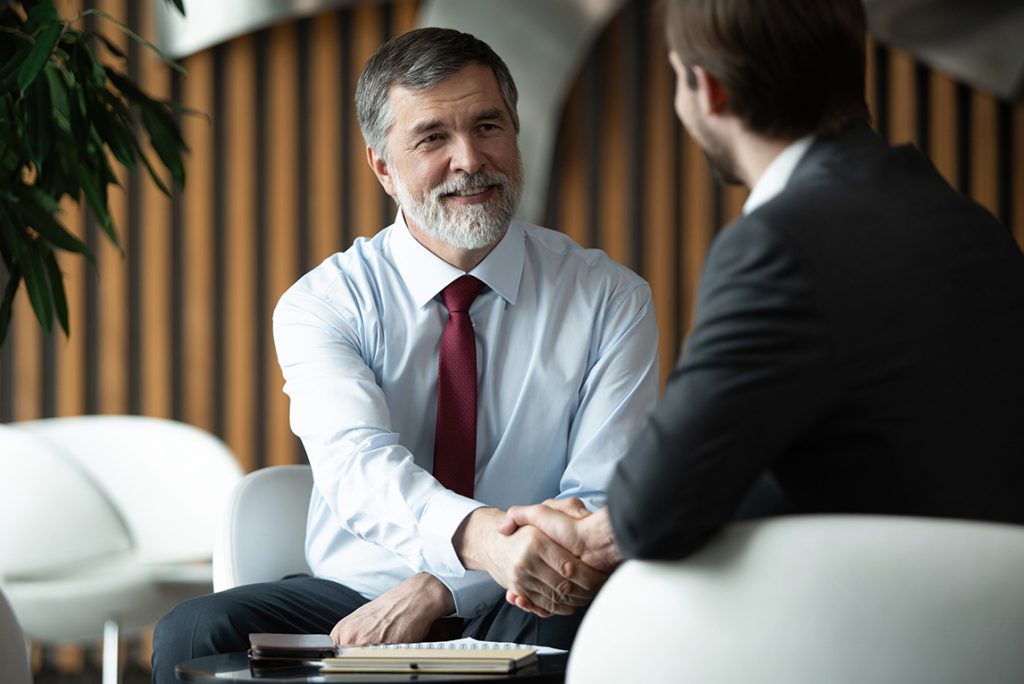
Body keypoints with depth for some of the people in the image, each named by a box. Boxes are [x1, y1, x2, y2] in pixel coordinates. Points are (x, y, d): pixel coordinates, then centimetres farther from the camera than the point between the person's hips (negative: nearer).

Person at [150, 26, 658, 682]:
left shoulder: (611, 301, 1)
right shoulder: (322, 304, -1)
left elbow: (604, 500, -8)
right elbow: (359, 464, -21)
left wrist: (440, 588, -24)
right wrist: (481, 537, -44)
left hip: (515, 617, 0)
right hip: (352, 600, 1)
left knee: (565, 627, -37)